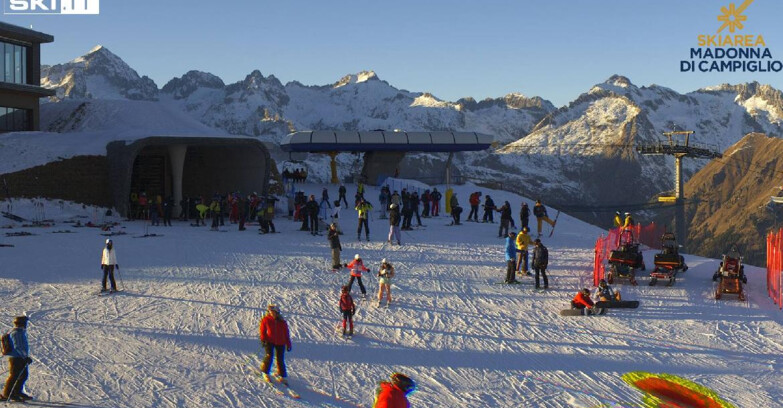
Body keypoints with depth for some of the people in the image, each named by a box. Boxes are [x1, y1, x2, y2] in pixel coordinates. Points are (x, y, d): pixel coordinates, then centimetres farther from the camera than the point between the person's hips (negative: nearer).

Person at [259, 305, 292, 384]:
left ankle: (282, 376, 13)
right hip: (269, 341, -2)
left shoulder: (282, 322, 6)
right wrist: (263, 339, -10)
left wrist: (288, 344, 9)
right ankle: (265, 373, 5)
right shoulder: (266, 320, 2)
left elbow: (286, 334, 10)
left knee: (280, 359, 3)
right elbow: (262, 330, 4)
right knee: (269, 356, -13)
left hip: (280, 343, 2)